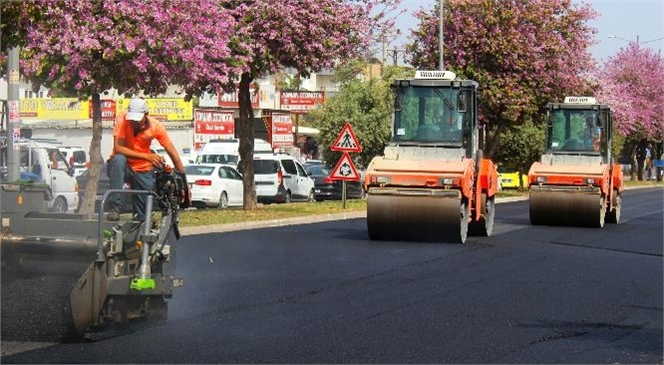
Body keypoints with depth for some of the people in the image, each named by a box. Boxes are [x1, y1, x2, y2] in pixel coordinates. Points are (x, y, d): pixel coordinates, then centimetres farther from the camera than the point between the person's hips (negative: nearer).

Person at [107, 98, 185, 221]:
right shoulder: (122, 119, -21)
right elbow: (118, 148, -29)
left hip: (144, 171, 2)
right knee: (118, 159, -37)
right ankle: (114, 208, -35)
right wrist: (146, 156, -37)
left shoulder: (156, 126, -15)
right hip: (122, 166, -2)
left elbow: (173, 153, -11)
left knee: (143, 215, -6)